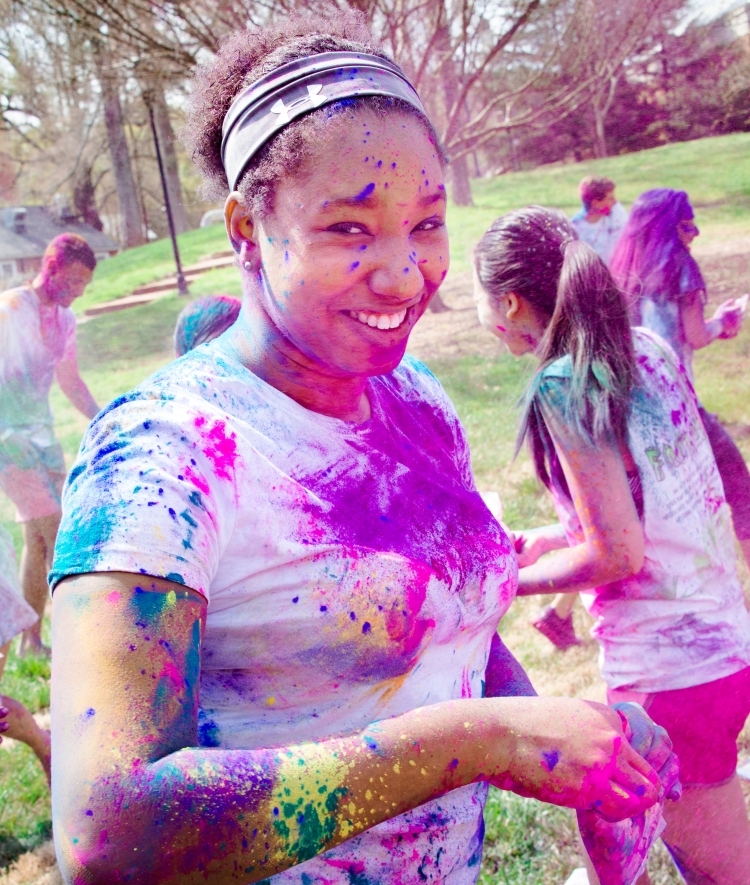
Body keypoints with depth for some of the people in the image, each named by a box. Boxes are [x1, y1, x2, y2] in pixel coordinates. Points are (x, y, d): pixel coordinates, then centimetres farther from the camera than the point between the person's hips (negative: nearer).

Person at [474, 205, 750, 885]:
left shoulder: (564, 384, -20)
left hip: (671, 670, -8)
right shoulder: (645, 348, 4)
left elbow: (617, 552, -20)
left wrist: (508, 581, -6)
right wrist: (545, 541, 13)